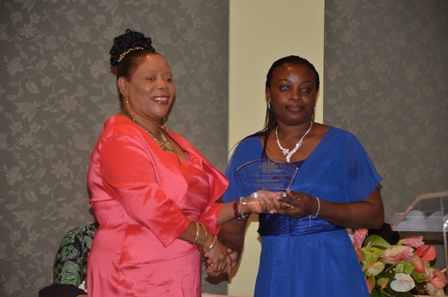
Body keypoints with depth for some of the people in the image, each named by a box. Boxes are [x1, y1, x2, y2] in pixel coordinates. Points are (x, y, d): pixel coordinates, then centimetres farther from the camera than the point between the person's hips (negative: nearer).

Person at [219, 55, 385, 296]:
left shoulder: (341, 144, -3)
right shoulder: (248, 151, 4)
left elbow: (375, 214, -6)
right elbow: (233, 221, 3)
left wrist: (315, 208, -19)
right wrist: (226, 249, -19)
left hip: (331, 272, -2)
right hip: (277, 275, 2)